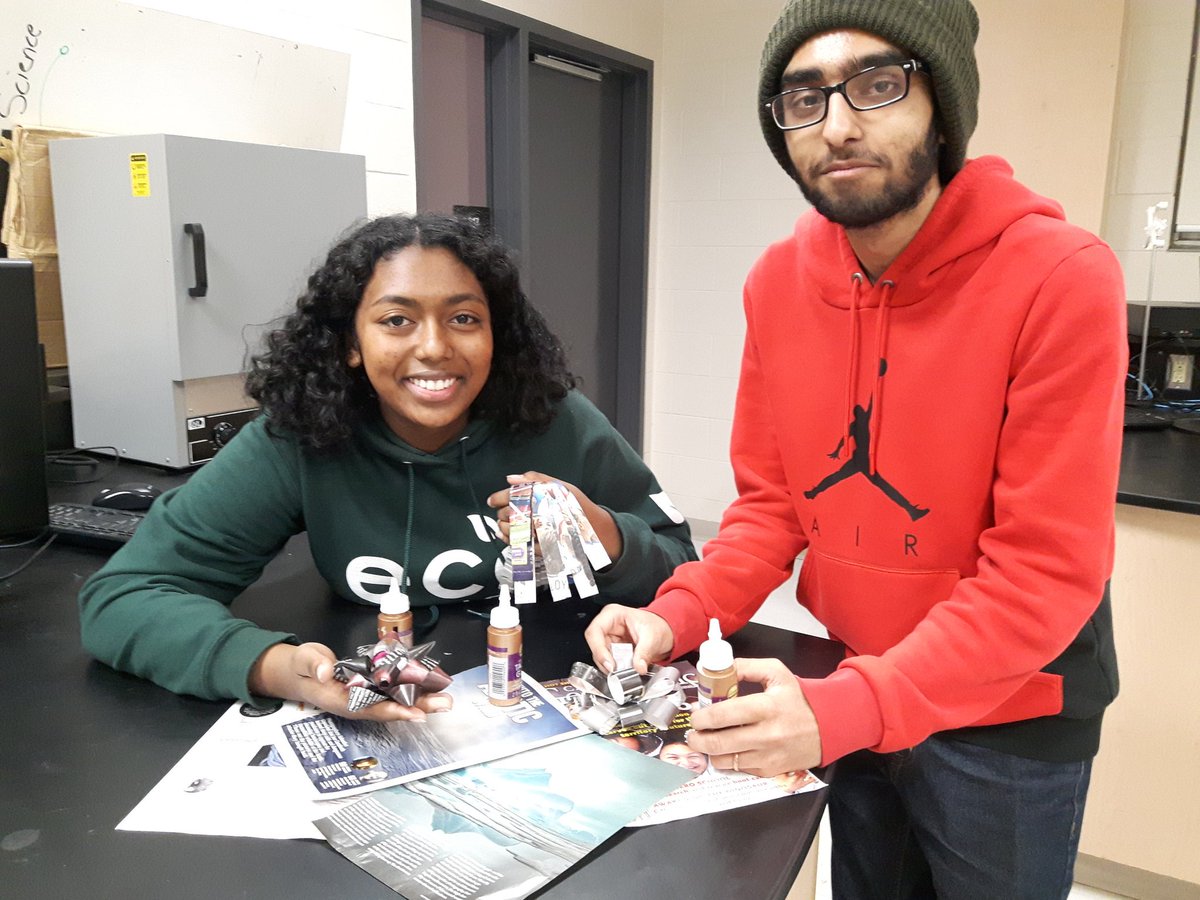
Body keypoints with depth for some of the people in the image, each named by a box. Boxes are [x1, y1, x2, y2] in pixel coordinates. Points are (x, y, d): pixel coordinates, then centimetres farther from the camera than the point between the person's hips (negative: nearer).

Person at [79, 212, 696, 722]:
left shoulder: (559, 426, -12)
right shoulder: (296, 441, -13)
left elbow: (682, 577, -3)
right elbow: (120, 597, -16)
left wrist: (605, 537, -25)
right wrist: (277, 667, -34)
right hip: (374, 730, 0)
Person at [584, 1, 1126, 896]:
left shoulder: (1061, 278, -22)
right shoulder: (778, 281, -6)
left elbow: (1048, 570, -24)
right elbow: (772, 502, -1)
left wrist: (847, 708, -32)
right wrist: (678, 617, -17)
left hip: (1010, 719, -4)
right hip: (850, 695, 4)